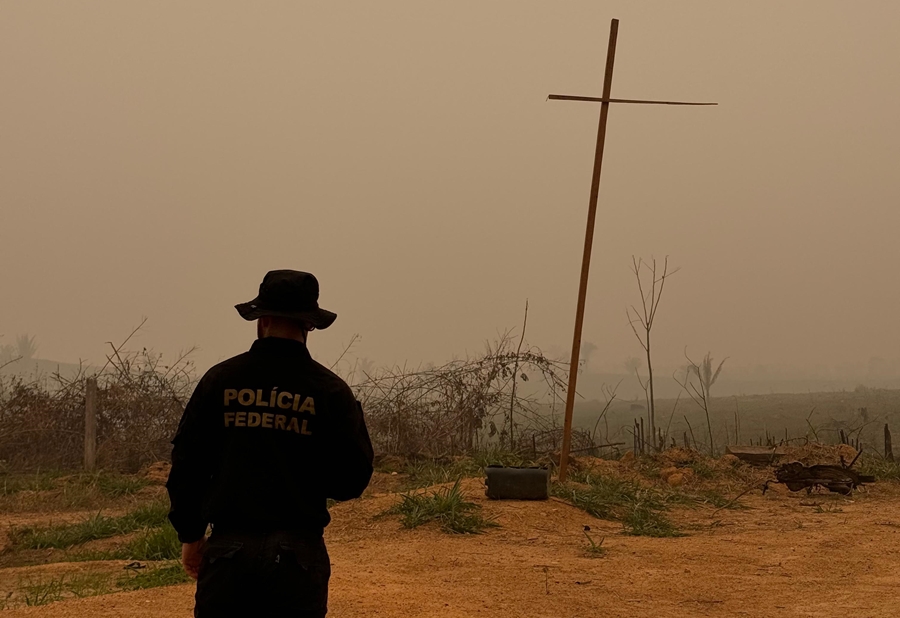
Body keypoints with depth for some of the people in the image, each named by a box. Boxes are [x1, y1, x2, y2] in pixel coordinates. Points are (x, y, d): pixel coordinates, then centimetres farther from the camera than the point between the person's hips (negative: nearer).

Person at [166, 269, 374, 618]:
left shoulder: (219, 380, 2)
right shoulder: (330, 390, -2)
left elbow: (187, 463, 5)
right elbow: (353, 478, -2)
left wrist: (191, 535, 15)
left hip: (229, 547, 1)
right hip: (298, 550, 0)